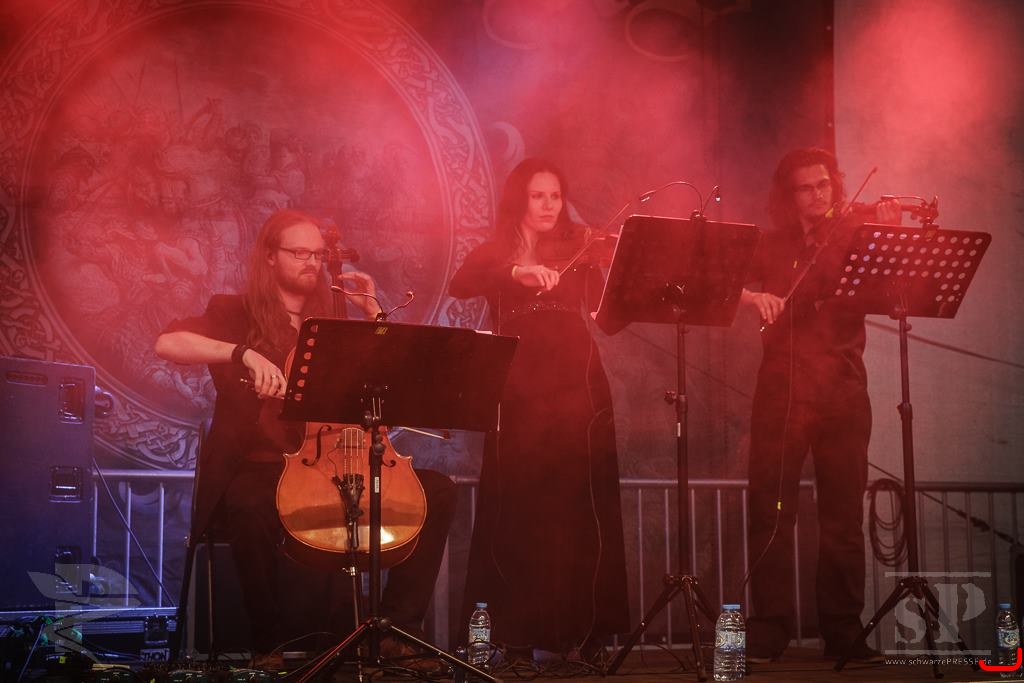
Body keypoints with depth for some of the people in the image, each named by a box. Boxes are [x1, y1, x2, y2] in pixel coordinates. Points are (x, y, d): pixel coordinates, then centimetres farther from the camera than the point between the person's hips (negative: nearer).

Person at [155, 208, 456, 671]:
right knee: (250, 507, -41)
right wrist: (243, 353, -27)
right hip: (258, 468, -4)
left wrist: (373, 313, 5)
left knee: (437, 490, -13)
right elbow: (168, 342, -15)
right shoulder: (237, 312, 4)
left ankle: (398, 626, -9)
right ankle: (270, 640, -20)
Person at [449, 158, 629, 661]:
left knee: (582, 513, 0)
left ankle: (586, 632, 5)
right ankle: (518, 634, 4)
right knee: (519, 514, -2)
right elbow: (459, 286, -12)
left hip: (578, 391, 1)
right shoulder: (495, 253, 9)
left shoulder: (579, 248, 11)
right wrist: (517, 271, -26)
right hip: (520, 395, -1)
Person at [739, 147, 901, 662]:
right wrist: (751, 295, -16)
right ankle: (769, 630, 0)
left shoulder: (854, 235, 11)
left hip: (843, 388, 0)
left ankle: (843, 632, 8)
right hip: (783, 385, 0)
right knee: (771, 508, -5)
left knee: (844, 512, 1)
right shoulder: (773, 246, 12)